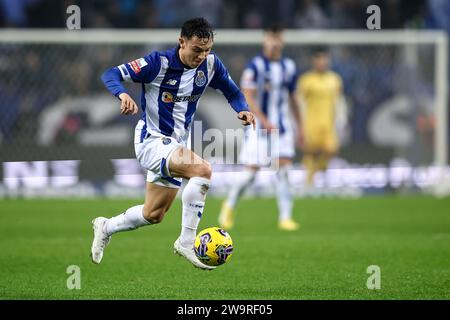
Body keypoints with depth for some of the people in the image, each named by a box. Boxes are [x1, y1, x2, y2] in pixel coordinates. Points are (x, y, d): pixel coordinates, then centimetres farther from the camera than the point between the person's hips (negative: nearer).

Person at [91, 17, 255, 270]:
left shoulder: (211, 64, -4)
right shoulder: (158, 63, -19)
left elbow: (232, 91, 10)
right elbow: (111, 74, -20)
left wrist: (242, 109, -12)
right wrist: (123, 94, -41)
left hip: (176, 145, 7)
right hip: (152, 141, -7)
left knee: (153, 215, 16)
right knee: (202, 169, -31)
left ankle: (106, 227, 42)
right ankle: (187, 242, -24)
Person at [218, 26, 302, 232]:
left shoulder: (289, 67, 8)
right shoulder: (255, 66, -9)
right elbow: (247, 97, -16)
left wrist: (299, 127, 20)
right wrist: (265, 122, -25)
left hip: (282, 127, 4)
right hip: (258, 128, -4)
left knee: (283, 168, -8)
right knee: (251, 171, -4)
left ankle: (285, 217, -7)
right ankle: (229, 206, 21)